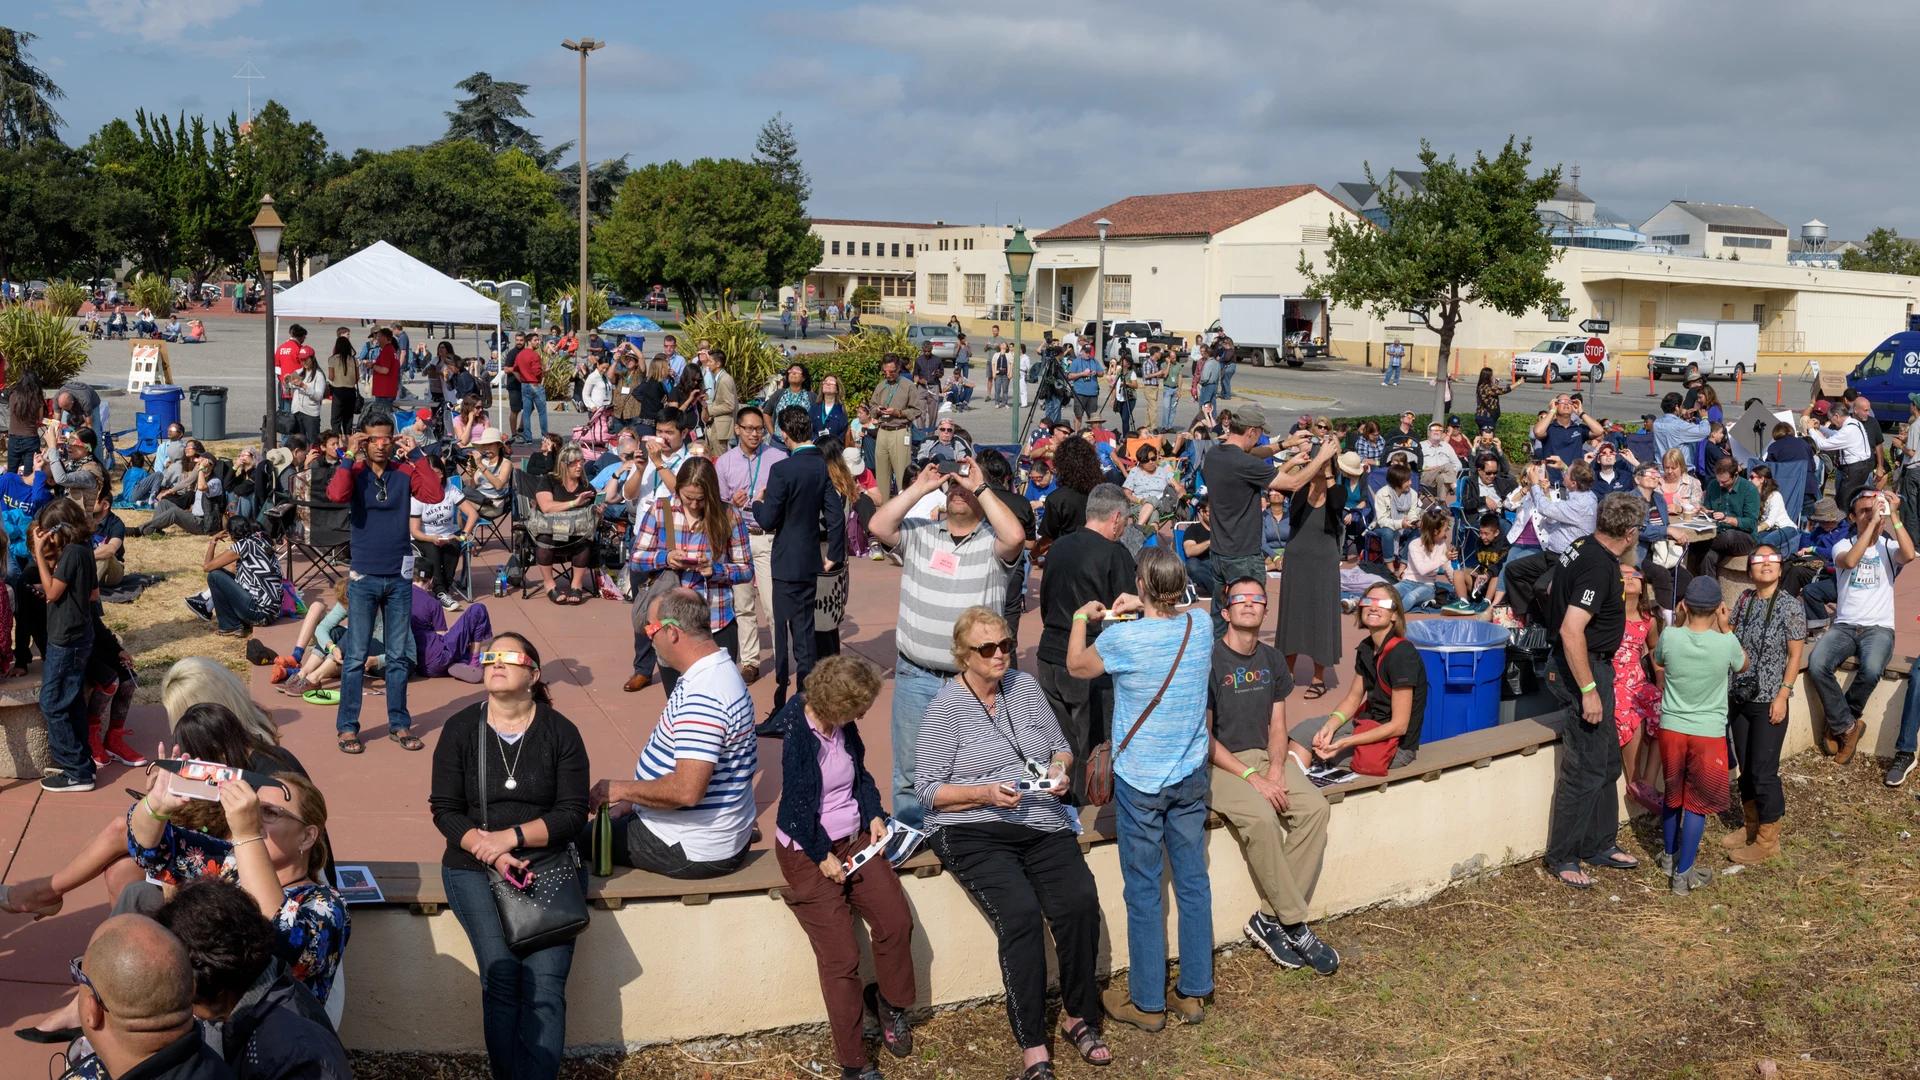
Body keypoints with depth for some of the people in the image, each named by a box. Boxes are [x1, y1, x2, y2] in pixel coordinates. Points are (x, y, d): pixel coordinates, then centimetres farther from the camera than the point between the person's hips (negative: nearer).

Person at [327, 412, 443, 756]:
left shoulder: (405, 472, 1)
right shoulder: (355, 472, -3)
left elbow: (434, 493, -15)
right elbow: (336, 494, -24)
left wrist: (415, 455, -13)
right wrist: (350, 456, -19)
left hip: (399, 578, 2)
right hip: (363, 578, -2)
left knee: (398, 657, 10)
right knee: (356, 657, 2)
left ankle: (399, 724, 19)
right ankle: (347, 726, 11)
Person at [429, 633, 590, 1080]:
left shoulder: (560, 733, 2)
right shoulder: (460, 729, 5)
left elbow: (573, 813, -3)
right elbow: (445, 810, 1)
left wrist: (511, 836, -15)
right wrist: (491, 854, -14)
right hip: (474, 866, 0)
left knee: (546, 981, -19)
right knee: (501, 975, -20)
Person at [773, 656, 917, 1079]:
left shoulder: (844, 727, 2)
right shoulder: (799, 737, -19)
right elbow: (799, 807, -18)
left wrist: (874, 815, 3)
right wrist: (824, 857, -14)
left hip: (854, 840, 6)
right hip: (808, 850, -6)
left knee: (897, 921, -12)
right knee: (841, 956, -12)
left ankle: (890, 999, 18)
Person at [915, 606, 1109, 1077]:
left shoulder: (1024, 686, 10)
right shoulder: (946, 706, -4)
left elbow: (1061, 747, 20)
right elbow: (927, 791, -4)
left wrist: (1058, 768, -3)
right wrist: (984, 794, -17)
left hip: (1043, 825, 5)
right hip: (974, 833, -4)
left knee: (1081, 902, -21)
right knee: (1020, 911, -28)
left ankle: (1079, 1016, -1)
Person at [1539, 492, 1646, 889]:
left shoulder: (1583, 547, 5)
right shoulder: (1600, 567, -24)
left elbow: (1552, 593, 21)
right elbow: (1572, 630, -30)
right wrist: (1588, 690, -27)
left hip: (1592, 664, 10)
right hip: (1585, 668, -10)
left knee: (1607, 762, 18)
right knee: (1585, 768, -3)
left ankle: (1599, 845, 29)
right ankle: (1562, 857, 7)